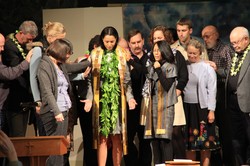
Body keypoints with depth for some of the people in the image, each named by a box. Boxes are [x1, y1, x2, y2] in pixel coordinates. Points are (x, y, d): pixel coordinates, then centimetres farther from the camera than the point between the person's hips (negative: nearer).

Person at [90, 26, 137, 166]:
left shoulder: (121, 55, 6)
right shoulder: (95, 55, 5)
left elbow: (127, 79, 6)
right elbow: (90, 78, 2)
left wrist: (130, 97, -7)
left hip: (118, 100, 1)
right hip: (101, 100, -1)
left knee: (117, 138, 1)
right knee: (102, 137, -3)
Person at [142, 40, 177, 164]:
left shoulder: (170, 67, 0)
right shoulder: (151, 67, 16)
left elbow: (167, 86, -10)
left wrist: (159, 70, -11)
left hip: (165, 107, -5)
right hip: (153, 106, 6)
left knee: (164, 138, -13)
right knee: (154, 139, 2)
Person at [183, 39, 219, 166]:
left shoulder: (207, 68, -4)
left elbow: (212, 91, -5)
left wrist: (211, 111, -9)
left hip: (202, 108, -3)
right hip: (186, 107, 3)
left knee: (204, 141, 0)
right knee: (189, 141, 7)